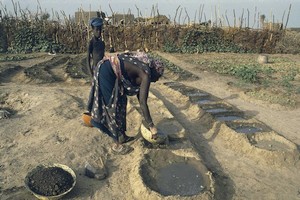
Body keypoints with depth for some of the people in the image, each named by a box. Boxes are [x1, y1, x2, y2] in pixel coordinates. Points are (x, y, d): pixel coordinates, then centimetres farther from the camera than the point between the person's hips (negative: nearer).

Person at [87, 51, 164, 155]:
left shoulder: (141, 70, 15)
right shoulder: (146, 74, -10)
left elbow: (139, 93, 23)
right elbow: (143, 102, -15)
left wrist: (146, 118, 29)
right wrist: (151, 125, -10)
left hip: (108, 71, 10)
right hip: (106, 71, -10)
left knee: (120, 102, 17)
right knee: (112, 107, -2)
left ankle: (122, 136, 30)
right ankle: (117, 145, 11)